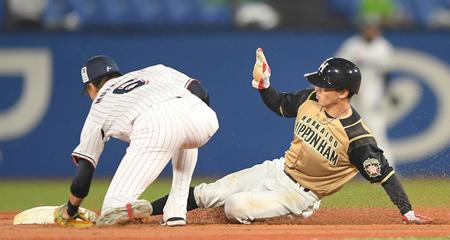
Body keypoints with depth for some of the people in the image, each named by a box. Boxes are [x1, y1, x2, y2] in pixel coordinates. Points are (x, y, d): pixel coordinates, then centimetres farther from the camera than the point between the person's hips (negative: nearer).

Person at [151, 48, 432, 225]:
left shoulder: (357, 136, -27)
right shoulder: (310, 100, -7)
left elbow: (384, 173, -23)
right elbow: (279, 104, 12)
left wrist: (407, 211, -26)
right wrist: (263, 83, -6)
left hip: (299, 194, -6)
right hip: (278, 170, 6)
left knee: (236, 207, -25)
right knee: (205, 194, 2)